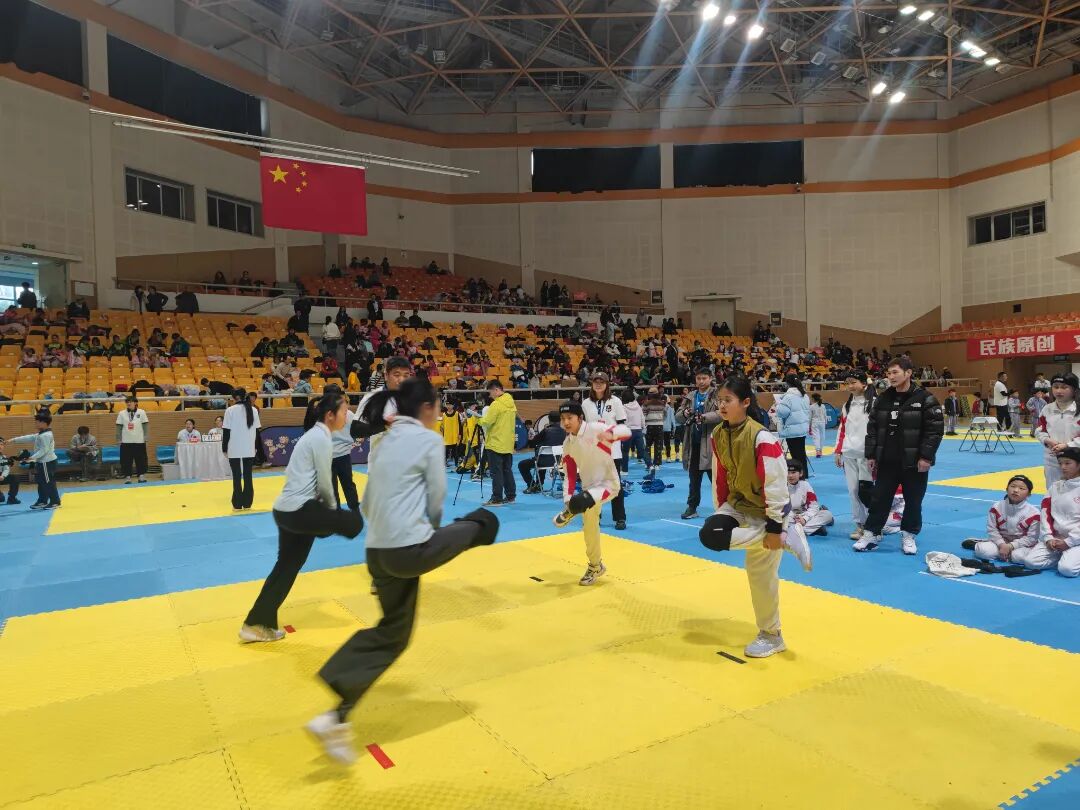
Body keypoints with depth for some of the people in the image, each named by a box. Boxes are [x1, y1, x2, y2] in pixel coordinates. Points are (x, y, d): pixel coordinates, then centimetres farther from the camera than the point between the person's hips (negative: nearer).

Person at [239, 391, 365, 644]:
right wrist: (332, 508, 8)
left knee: (287, 566, 16)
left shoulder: (315, 434, 18)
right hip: (299, 511, -10)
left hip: (286, 509, 10)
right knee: (354, 523, 0)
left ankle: (258, 624, 23)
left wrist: (327, 509, 15)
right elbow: (324, 483, -10)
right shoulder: (322, 438, -13)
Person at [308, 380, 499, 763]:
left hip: (378, 552, 8)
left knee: (392, 633, 19)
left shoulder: (383, 442, 17)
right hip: (410, 550, -8)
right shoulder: (429, 440, -7)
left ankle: (338, 718, 14)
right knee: (483, 522, 12)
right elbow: (436, 499, -3)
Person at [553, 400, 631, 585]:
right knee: (589, 528, 17)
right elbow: (570, 474, 7)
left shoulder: (596, 429, -17)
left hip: (608, 483, -7)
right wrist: (567, 498, -4)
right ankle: (595, 566, 39)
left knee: (579, 504, -36)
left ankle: (569, 513, 0)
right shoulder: (567, 444, 3)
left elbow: (626, 431, -27)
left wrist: (610, 433, -49)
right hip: (589, 488, 7)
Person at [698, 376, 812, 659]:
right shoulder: (718, 434, -5)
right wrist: (721, 512, 12)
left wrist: (774, 526, -23)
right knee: (709, 535, -19)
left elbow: (776, 483, -25)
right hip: (737, 504, 6)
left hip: (763, 510, -6)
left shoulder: (762, 438, -27)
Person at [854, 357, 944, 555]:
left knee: (913, 501, 9)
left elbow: (935, 429, -11)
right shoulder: (883, 399, 5)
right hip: (886, 460, 4)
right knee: (880, 498, 8)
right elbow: (872, 428, 9)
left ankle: (909, 535, 25)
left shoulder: (924, 398, -9)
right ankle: (871, 533, 18)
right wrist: (870, 455, 5)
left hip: (914, 462, -3)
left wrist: (926, 456, -14)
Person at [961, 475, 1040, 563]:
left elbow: (1031, 537, -13)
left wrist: (1011, 546, -22)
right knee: (984, 551, -27)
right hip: (1001, 541, 0)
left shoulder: (1033, 513, -14)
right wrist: (1001, 545, -20)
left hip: (1021, 544, 0)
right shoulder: (997, 507, -8)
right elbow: (991, 529, -5)